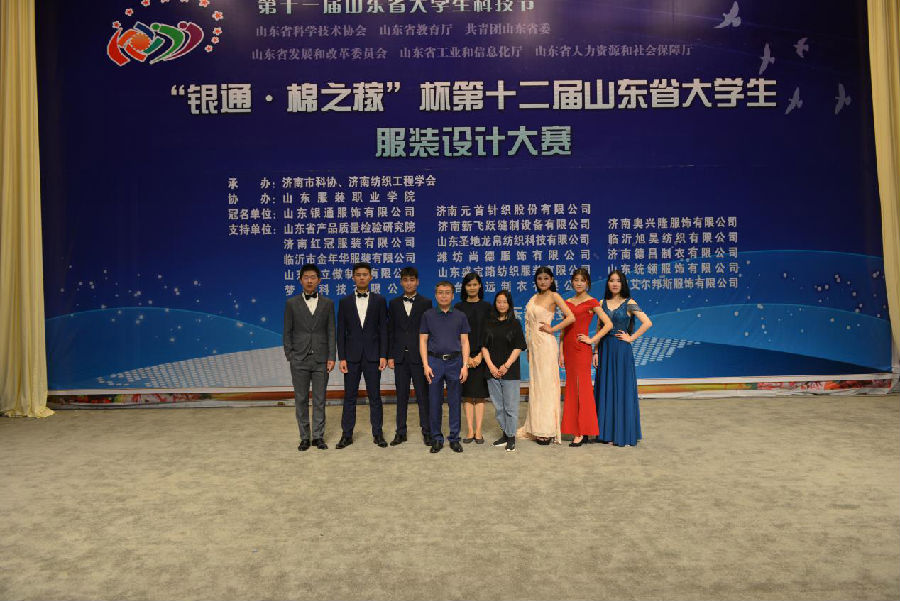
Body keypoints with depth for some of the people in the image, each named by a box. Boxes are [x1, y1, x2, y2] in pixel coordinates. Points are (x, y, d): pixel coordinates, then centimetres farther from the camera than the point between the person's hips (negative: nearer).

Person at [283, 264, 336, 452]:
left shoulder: (327, 303, 6)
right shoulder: (292, 303, 4)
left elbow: (331, 332, 4)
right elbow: (287, 332, 5)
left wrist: (331, 357, -3)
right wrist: (289, 356, -3)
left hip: (321, 360, 0)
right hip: (299, 360, 0)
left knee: (319, 400, 5)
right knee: (301, 400, 5)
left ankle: (318, 436, 15)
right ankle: (304, 437, 15)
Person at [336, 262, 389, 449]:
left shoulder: (379, 300, 4)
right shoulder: (345, 302, 6)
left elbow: (383, 329, 2)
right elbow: (341, 331, 4)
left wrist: (383, 355, -5)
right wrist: (341, 357, -3)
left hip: (372, 355, -1)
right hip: (352, 356, 1)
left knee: (375, 396, 5)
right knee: (349, 396, 6)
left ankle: (377, 433, 14)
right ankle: (347, 434, 15)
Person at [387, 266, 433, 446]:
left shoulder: (426, 303, 2)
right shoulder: (394, 303, 10)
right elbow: (390, 331, 9)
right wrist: (390, 356, 3)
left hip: (419, 355, -2)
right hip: (400, 356, 2)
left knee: (423, 394, 1)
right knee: (401, 395, 8)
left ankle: (427, 431, 11)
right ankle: (401, 432, 16)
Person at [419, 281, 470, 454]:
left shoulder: (460, 316, 7)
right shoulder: (428, 315, 5)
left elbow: (465, 342, 6)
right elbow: (423, 341, 4)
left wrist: (465, 366, -3)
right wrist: (426, 365, -6)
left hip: (454, 361, 0)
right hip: (434, 361, 0)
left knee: (454, 402, 5)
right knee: (434, 402, 4)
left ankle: (454, 438, 15)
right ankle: (436, 439, 15)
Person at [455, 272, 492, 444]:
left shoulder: (486, 306, 5)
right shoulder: (459, 307, 5)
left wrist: (480, 356, -9)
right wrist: (466, 357, -8)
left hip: (481, 355, 0)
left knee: (480, 394, 0)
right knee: (467, 394, 1)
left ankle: (478, 431, 5)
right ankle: (470, 431, 6)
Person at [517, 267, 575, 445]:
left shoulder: (554, 296, -6)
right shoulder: (534, 298, 15)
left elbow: (571, 317, -17)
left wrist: (552, 329, -11)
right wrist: (528, 348, 16)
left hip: (546, 344, -7)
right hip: (533, 344, 7)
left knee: (546, 384, -3)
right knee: (535, 384, 10)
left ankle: (547, 430, 3)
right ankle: (536, 428, 18)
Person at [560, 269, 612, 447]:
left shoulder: (592, 302, -3)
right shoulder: (567, 303, 14)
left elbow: (608, 325, -9)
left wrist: (592, 339, -10)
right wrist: (561, 353, 10)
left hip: (582, 349, -6)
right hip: (568, 347, 6)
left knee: (582, 387, -3)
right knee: (571, 388, 9)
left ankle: (582, 432, 2)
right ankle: (575, 429, 16)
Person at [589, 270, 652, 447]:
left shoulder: (629, 303, -2)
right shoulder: (602, 303, 10)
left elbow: (648, 323, -10)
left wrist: (631, 338, -9)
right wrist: (596, 351, 5)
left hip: (621, 350, -4)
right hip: (605, 349, 4)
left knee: (622, 389, -1)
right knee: (605, 389, 7)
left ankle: (623, 434, 8)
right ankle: (606, 432, 15)